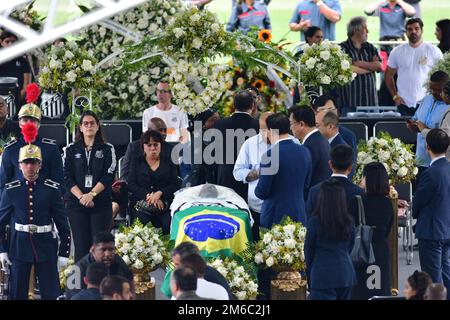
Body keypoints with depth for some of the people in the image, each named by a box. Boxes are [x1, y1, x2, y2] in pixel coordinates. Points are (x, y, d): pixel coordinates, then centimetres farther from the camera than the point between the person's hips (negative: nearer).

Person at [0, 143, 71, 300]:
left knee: (51, 293, 0)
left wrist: (64, 253, 0)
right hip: (19, 246, 1)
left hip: (46, 247, -1)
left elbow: (62, 223, 1)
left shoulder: (51, 189, -2)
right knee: (17, 294, 6)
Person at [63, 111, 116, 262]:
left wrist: (92, 194, -15)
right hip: (76, 203, 1)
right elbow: (67, 177, 2)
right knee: (81, 246, -3)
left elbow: (108, 176, -2)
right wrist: (81, 196, -13)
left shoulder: (107, 149, 8)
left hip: (101, 203, -1)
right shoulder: (71, 150, 10)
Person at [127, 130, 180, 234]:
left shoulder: (168, 164, 18)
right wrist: (148, 196, -9)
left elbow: (175, 185, 8)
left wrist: (159, 193, -12)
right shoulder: (137, 162, 18)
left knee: (167, 225, -31)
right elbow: (131, 184, 7)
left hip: (163, 204, 0)